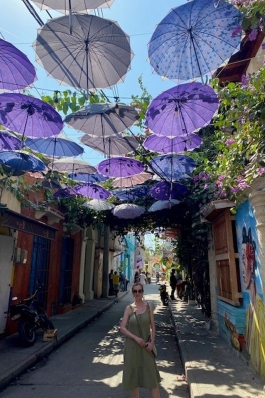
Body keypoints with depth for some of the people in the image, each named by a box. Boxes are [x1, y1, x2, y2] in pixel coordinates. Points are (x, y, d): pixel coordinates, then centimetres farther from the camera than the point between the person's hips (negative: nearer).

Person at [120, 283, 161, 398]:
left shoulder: (148, 306, -3)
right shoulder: (129, 308, -6)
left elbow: (152, 326, 2)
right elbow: (122, 328, -8)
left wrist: (152, 342, -9)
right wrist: (136, 338, -17)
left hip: (146, 346, 0)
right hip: (132, 345, 0)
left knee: (152, 376, 2)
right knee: (133, 375, 12)